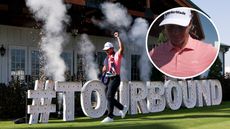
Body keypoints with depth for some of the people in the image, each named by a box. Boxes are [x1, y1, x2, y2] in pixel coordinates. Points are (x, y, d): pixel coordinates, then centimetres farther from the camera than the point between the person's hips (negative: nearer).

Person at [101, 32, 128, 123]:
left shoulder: (117, 55, -4)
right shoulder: (107, 58, 18)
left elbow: (121, 48, -23)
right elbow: (104, 69, 23)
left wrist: (118, 37, -23)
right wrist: (104, 69, -1)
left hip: (115, 78, -8)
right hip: (108, 79, 8)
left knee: (109, 96, -13)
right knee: (108, 97, 11)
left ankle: (110, 116, -8)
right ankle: (122, 108, 27)